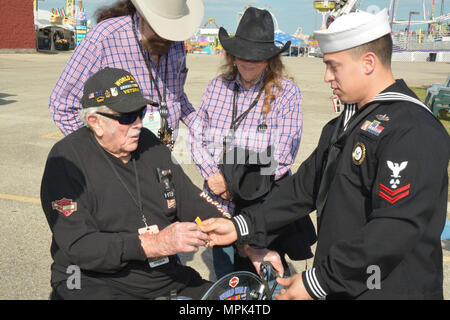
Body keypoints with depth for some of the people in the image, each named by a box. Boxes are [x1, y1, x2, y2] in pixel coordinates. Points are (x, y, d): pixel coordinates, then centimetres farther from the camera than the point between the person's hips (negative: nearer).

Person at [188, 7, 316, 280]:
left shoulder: (287, 93, -8)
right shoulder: (217, 86, 3)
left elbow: (281, 159, -12)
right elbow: (196, 136, 8)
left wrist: (231, 183, -13)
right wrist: (212, 174, -9)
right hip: (219, 205, 4)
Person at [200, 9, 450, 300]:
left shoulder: (416, 132, -20)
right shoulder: (346, 123, 10)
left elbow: (395, 230, -27)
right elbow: (306, 186, 9)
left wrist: (318, 280, -23)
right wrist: (242, 227, 2)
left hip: (391, 290, -8)